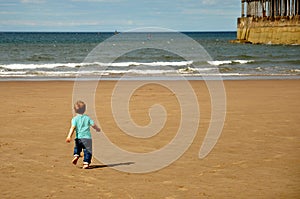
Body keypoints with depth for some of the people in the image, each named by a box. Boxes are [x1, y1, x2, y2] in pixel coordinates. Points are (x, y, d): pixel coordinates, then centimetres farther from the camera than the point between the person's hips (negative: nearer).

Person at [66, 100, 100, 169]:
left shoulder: (75, 119, 1)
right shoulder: (87, 118, 9)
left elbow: (73, 127, -11)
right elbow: (93, 125, 10)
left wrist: (69, 136, -17)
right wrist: (97, 129, 32)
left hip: (79, 138, 0)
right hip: (87, 137, 0)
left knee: (77, 148, 25)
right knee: (87, 151, 4)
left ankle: (76, 156, 2)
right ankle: (86, 163, -4)